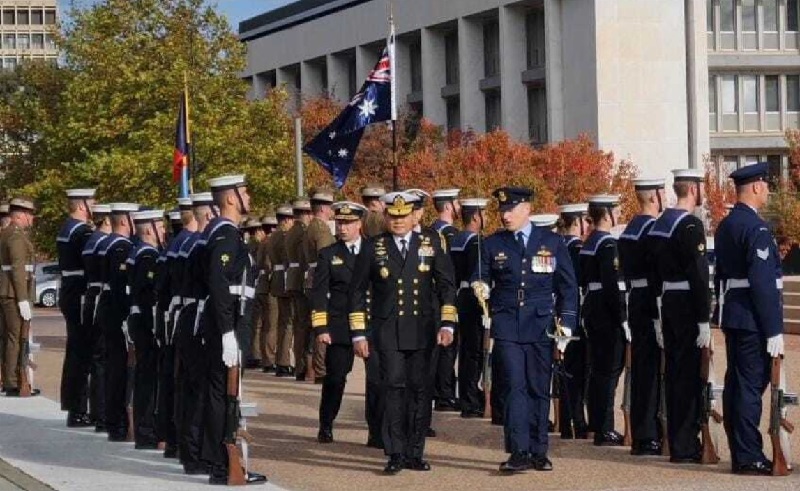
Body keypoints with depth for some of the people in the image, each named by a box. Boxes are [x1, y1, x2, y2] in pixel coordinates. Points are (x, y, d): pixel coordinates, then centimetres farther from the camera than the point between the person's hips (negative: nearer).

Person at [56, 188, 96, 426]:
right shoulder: (82, 232, -16)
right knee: (81, 354, -7)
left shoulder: (65, 230, 15)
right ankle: (78, 411, -5)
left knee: (75, 353, 16)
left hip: (69, 296, 10)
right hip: (81, 299, -10)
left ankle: (73, 407, 22)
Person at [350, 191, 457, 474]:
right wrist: (359, 334, 2)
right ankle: (395, 454, -7)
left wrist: (447, 324, -2)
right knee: (394, 387, -10)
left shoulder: (431, 244, 7)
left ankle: (414, 453, 12)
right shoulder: (372, 249, 5)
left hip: (422, 331, 2)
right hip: (388, 332, -2)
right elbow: (358, 292, 7)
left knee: (419, 390, 4)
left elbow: (446, 286, 7)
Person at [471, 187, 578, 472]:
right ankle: (518, 452, -12)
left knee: (539, 389, 5)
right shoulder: (492, 245, 7)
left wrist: (566, 327, 1)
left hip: (541, 328, 1)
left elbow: (568, 287, 7)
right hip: (506, 327, 0)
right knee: (514, 387, -9)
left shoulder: (552, 243, 6)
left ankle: (538, 452, 14)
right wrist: (480, 288, -13)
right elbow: (481, 279, 12)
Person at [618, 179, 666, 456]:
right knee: (651, 369, -7)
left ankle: (640, 435, 16)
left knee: (641, 369, 12)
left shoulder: (629, 230, 15)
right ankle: (648, 438, -7)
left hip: (635, 305, 10)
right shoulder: (652, 229, -15)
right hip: (651, 307, -10)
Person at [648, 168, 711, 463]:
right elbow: (698, 275, -20)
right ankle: (685, 447, -5)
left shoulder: (660, 223, 13)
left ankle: (676, 441, 18)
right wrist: (704, 320, -19)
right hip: (689, 307, -9)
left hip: (668, 304, 9)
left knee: (674, 372, 12)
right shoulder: (691, 225, -15)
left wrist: (659, 314, 19)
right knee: (689, 374, -6)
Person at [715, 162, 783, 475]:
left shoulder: (724, 227, 14)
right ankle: (749, 457, -5)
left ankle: (740, 454, 17)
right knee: (752, 385, -7)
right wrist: (774, 330, -19)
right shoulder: (756, 228, -17)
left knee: (736, 384, 12)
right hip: (753, 320, -10)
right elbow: (763, 282, -21)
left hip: (732, 317, 10)